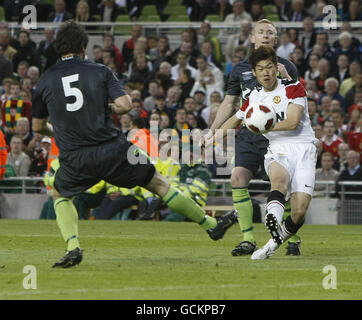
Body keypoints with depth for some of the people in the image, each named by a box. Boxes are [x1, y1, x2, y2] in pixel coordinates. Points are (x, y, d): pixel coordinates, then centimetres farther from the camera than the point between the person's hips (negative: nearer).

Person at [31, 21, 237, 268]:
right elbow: (125, 105, -9)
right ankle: (211, 225, 23)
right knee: (159, 184, 15)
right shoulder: (100, 72, 2)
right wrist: (106, 108, 12)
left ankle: (73, 247, 4)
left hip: (74, 160, 1)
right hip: (112, 151, 0)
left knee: (60, 196, 28)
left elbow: (38, 127, 15)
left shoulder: (46, 80, 6)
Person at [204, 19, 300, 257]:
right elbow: (229, 104, 20)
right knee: (238, 178, -13)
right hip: (247, 135, 3)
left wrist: (285, 78, -16)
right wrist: (212, 132, 14)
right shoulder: (241, 69, 13)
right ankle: (248, 239, -7)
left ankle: (293, 239, 8)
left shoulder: (286, 67, 4)